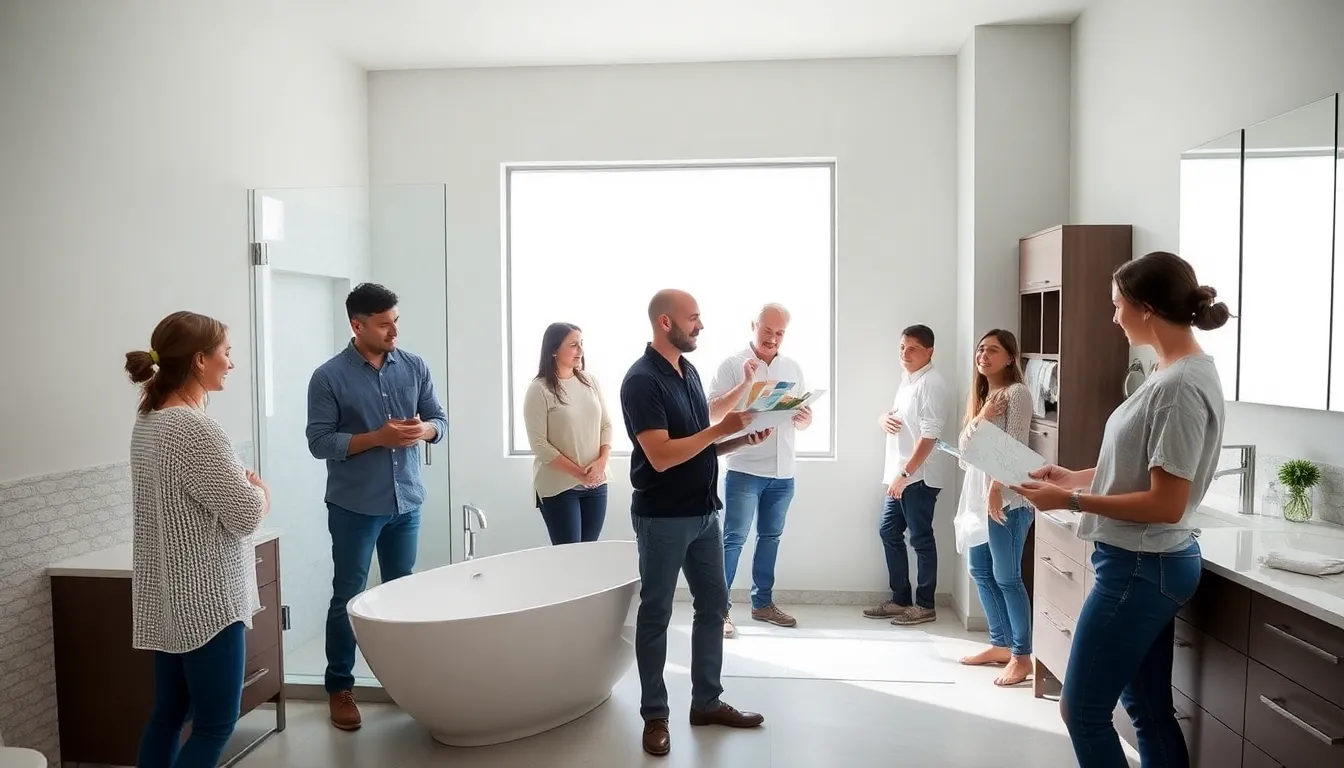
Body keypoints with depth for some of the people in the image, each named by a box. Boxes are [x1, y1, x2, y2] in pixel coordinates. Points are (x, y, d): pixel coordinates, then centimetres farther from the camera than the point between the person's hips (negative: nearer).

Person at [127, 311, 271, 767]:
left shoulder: (147, 423, 8)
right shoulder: (196, 429, -22)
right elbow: (246, 515, -20)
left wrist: (238, 483, 5)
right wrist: (260, 489, 0)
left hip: (167, 597, 9)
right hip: (205, 599, -9)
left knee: (169, 713, 17)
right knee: (216, 723, 2)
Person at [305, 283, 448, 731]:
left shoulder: (414, 367, 2)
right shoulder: (329, 377, -9)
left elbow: (441, 421, 6)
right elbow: (320, 442, -12)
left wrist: (423, 430, -17)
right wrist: (378, 437, -22)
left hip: (406, 502, 4)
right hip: (354, 507, -3)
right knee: (348, 597, 6)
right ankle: (339, 688, 20)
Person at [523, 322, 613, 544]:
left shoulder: (589, 381, 5)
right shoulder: (539, 389, -10)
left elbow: (606, 425, 8)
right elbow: (539, 444, -12)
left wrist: (602, 461, -9)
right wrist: (579, 473, -15)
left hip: (595, 484, 5)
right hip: (558, 486, -5)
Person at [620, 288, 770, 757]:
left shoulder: (689, 371, 10)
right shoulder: (641, 380, -16)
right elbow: (661, 455, -23)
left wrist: (743, 440, 0)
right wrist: (722, 428, -21)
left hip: (703, 512, 8)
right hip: (662, 518, -8)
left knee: (714, 606, 14)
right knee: (656, 614, 5)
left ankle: (707, 702, 28)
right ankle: (654, 715, 18)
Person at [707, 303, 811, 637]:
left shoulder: (793, 368, 11)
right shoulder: (733, 365, -5)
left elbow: (805, 417, 16)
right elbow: (713, 413, -12)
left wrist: (804, 418, -8)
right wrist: (745, 384, -22)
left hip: (783, 471, 5)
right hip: (744, 470, -5)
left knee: (770, 536, 13)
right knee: (733, 539, -5)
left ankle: (763, 603, 25)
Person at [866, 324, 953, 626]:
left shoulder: (931, 384, -15)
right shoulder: (907, 380, 15)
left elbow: (929, 436, -21)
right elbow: (895, 415, 26)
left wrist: (905, 473, -22)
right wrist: (884, 418, 1)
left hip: (920, 476, -10)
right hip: (902, 474, 10)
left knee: (920, 539, 0)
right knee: (889, 533, 13)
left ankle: (925, 605, 12)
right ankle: (900, 599, 23)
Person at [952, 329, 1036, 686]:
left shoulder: (1017, 392, -8)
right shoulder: (981, 394, 16)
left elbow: (1015, 448, -17)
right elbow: (964, 443, 9)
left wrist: (996, 488, -23)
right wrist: (981, 416, -8)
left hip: (1006, 497, -8)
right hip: (977, 493, 9)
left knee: (1006, 577, -4)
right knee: (980, 572, 13)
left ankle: (1021, 655, 6)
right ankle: (1000, 644, 25)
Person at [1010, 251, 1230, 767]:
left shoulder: (1181, 386, -23)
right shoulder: (1175, 373, 7)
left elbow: (1165, 505, -23)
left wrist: (1071, 501, -18)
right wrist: (1078, 477, 10)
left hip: (1140, 567, -10)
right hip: (1150, 564, 10)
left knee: (1083, 709, 3)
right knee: (1148, 708, 18)